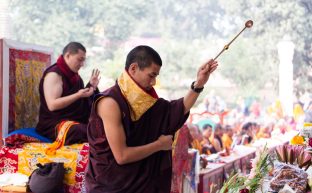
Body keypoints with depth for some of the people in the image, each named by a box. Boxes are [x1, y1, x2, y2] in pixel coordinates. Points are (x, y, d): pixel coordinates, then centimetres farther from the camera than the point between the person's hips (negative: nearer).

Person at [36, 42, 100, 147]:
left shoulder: (73, 74, 15)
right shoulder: (54, 74, -10)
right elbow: (52, 105, -22)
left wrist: (91, 86, 10)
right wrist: (78, 95, -26)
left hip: (76, 121, 9)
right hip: (55, 124, -9)